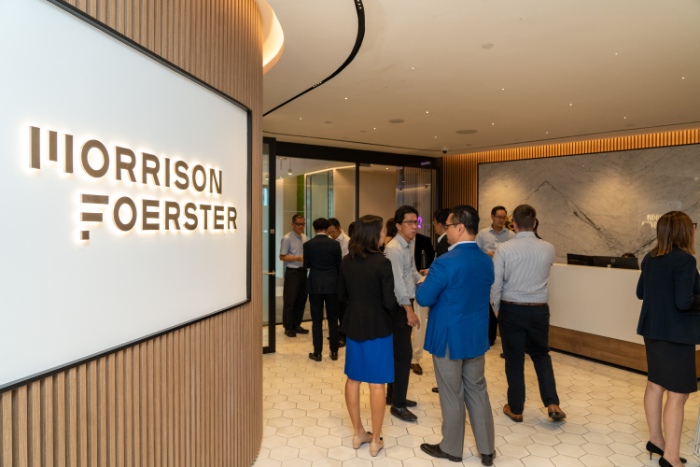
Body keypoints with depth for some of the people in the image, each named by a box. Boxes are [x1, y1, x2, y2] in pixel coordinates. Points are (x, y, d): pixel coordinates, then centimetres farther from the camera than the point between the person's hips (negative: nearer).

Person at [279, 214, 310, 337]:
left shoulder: (304, 237, 11)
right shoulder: (287, 239, -9)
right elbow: (282, 257, -13)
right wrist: (298, 258, -21)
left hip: (303, 271, 7)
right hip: (292, 272, -7)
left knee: (301, 299, 13)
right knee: (290, 301, 1)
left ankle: (296, 325, 26)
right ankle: (288, 327, 14)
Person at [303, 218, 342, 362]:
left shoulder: (308, 244, -5)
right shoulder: (335, 244, -4)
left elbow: (306, 265, 6)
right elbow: (339, 265, 4)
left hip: (315, 285, 0)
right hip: (332, 284, 1)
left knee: (317, 319, 6)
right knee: (333, 318, 10)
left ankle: (317, 353, 9)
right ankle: (334, 351, 16)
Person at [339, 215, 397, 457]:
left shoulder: (346, 262, -1)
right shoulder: (382, 263, -19)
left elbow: (342, 294, 8)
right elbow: (389, 302, -16)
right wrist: (385, 309, 5)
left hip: (353, 325, 6)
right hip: (377, 327, -5)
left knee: (353, 380, 16)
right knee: (376, 384, 7)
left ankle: (358, 433, 30)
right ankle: (375, 440, 20)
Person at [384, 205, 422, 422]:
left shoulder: (408, 246, 12)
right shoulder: (393, 249, -19)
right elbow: (397, 282, -24)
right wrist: (409, 310, -24)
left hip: (406, 304, 10)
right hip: (398, 307, -10)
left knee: (399, 352, 17)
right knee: (404, 354, -4)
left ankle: (393, 395, 31)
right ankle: (398, 405, 9)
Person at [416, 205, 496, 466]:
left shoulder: (446, 262, -23)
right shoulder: (486, 261, 1)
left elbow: (424, 298, -18)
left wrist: (424, 282, 3)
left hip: (449, 338, -6)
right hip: (477, 336, 7)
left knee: (452, 395, 10)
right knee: (477, 390, 18)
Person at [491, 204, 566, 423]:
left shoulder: (504, 249, -13)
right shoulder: (548, 249, -5)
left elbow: (495, 283, -10)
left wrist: (496, 308, 4)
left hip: (511, 309, -2)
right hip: (539, 309, 2)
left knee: (514, 358, 10)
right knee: (541, 355, 22)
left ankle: (515, 408, 22)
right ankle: (552, 404, 16)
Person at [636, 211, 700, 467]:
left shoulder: (650, 258, 5)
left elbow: (640, 293, 13)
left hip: (653, 329, 8)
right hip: (675, 333, -8)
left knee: (655, 384, 18)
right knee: (678, 393, 0)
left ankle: (656, 439, 32)